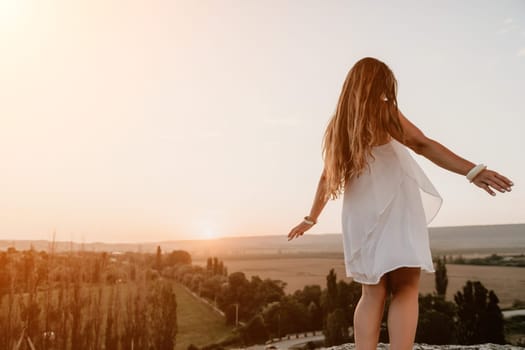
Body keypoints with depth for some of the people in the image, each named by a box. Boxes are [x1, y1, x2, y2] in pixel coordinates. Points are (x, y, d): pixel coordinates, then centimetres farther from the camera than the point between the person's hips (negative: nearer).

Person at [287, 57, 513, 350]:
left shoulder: (338, 124, 17)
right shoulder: (384, 110, 3)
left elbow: (327, 178, 19)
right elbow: (422, 145, -12)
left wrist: (311, 219, 28)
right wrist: (473, 171, -18)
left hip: (360, 216, 5)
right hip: (394, 206, -5)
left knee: (373, 293, 10)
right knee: (405, 289, -3)